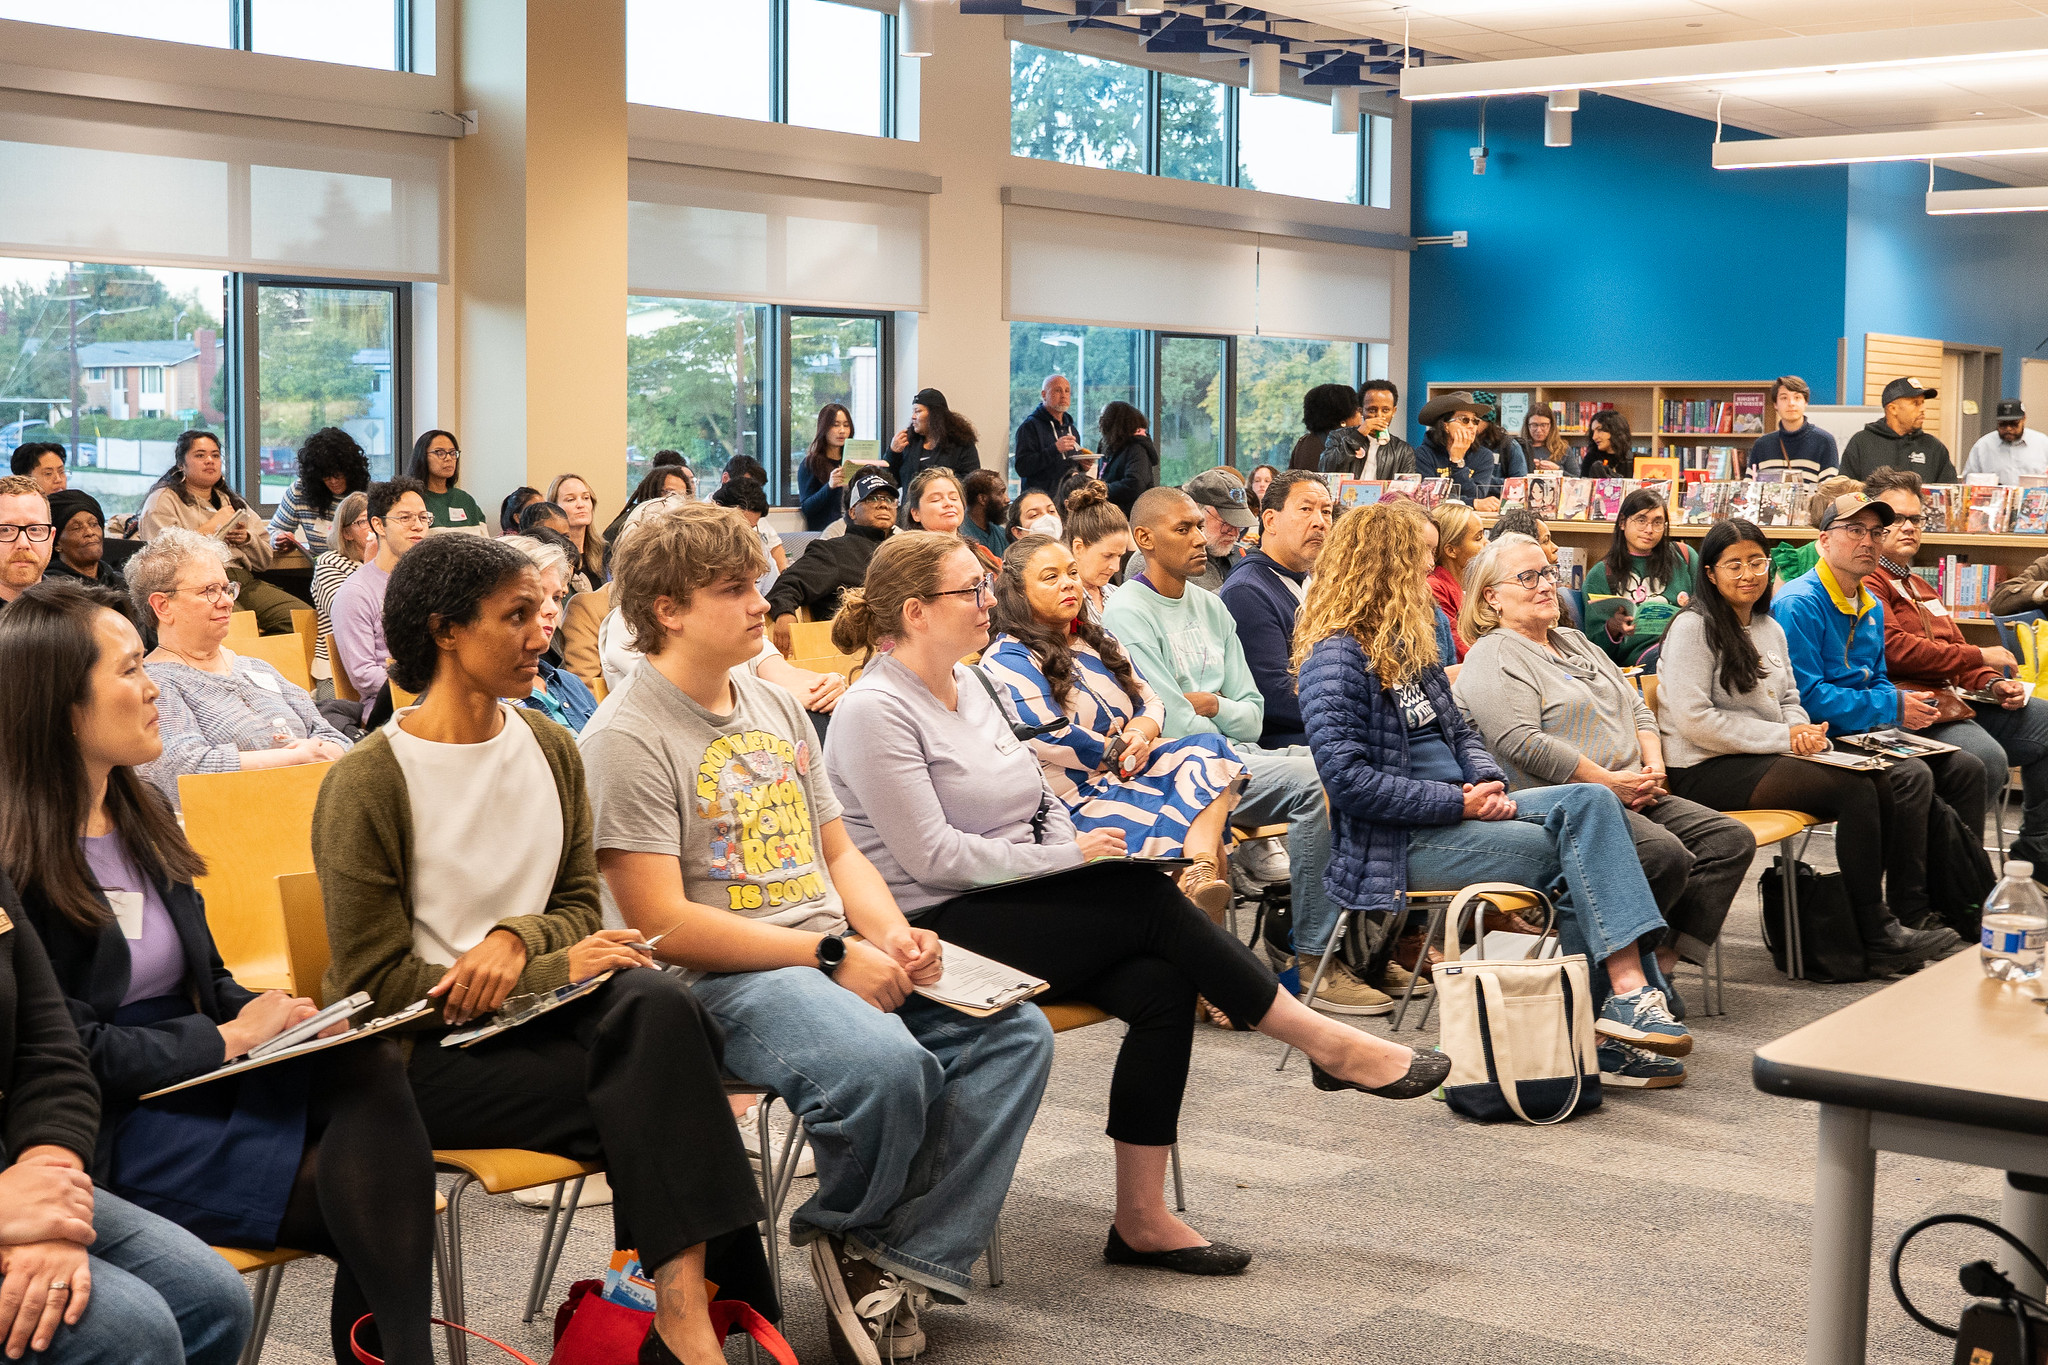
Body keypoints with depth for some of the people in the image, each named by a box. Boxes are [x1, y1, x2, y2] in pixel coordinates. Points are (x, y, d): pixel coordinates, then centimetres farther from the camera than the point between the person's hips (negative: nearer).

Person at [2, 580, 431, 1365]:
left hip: (199, 1074, 7)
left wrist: (267, 1014, -2)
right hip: (115, 1128, -7)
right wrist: (227, 1037, -12)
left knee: (368, 1067, -24)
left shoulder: (139, 815, 15)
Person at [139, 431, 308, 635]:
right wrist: (211, 527, -1)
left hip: (245, 581, 6)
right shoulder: (163, 500, 10)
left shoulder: (232, 501, 29)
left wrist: (247, 539, 3)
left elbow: (265, 561, 26)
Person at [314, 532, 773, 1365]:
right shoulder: (367, 783, -10)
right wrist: (552, 972, -18)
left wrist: (518, 937, -12)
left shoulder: (550, 749, 9)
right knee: (655, 1090, -26)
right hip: (421, 1049, -5)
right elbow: (377, 980, -11)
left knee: (658, 1005, -30)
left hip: (535, 1000, 5)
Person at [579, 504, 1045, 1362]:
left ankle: (905, 1263, -12)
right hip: (718, 979, -8)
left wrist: (889, 934, -1)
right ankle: (845, 1236, -2)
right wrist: (832, 956, -17)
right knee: (884, 1064, -34)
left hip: (838, 957, 8)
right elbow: (662, 923, -16)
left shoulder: (775, 706, 17)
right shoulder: (629, 737, -9)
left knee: (1015, 1032, -10)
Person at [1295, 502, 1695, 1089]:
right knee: (1579, 854, -20)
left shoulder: (1406, 645, 18)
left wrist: (1488, 782, -2)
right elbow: (1347, 778, -21)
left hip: (1458, 812, 8)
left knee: (1593, 801, -14)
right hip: (1399, 842, -8)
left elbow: (1458, 730, 21)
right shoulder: (1337, 657, -11)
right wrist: (1458, 802, -17)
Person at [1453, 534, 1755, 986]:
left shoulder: (1576, 643, 24)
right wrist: (1609, 781, -17)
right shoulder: (1492, 659, -5)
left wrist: (1653, 764, 4)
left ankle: (1663, 961, -14)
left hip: (1632, 795, 9)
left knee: (1732, 840, -9)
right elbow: (1523, 743, -18)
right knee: (1667, 855, -30)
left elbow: (1636, 708, 25)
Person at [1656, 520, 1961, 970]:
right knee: (1856, 789, -26)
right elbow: (1694, 720, -16)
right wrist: (1783, 737, -16)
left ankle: (1910, 913, -12)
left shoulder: (1771, 629, 19)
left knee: (1906, 778, -13)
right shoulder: (1693, 628, -8)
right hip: (1706, 771, -8)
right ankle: (1877, 939, -19)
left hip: (1766, 759, 8)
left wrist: (1803, 730, -2)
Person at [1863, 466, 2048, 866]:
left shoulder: (1921, 588, 28)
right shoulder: (1867, 583, -7)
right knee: (1987, 757, -34)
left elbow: (1956, 653, 30)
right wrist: (1979, 656, -10)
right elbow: (1894, 649, -19)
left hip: (1954, 697, 11)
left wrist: (1992, 683, 7)